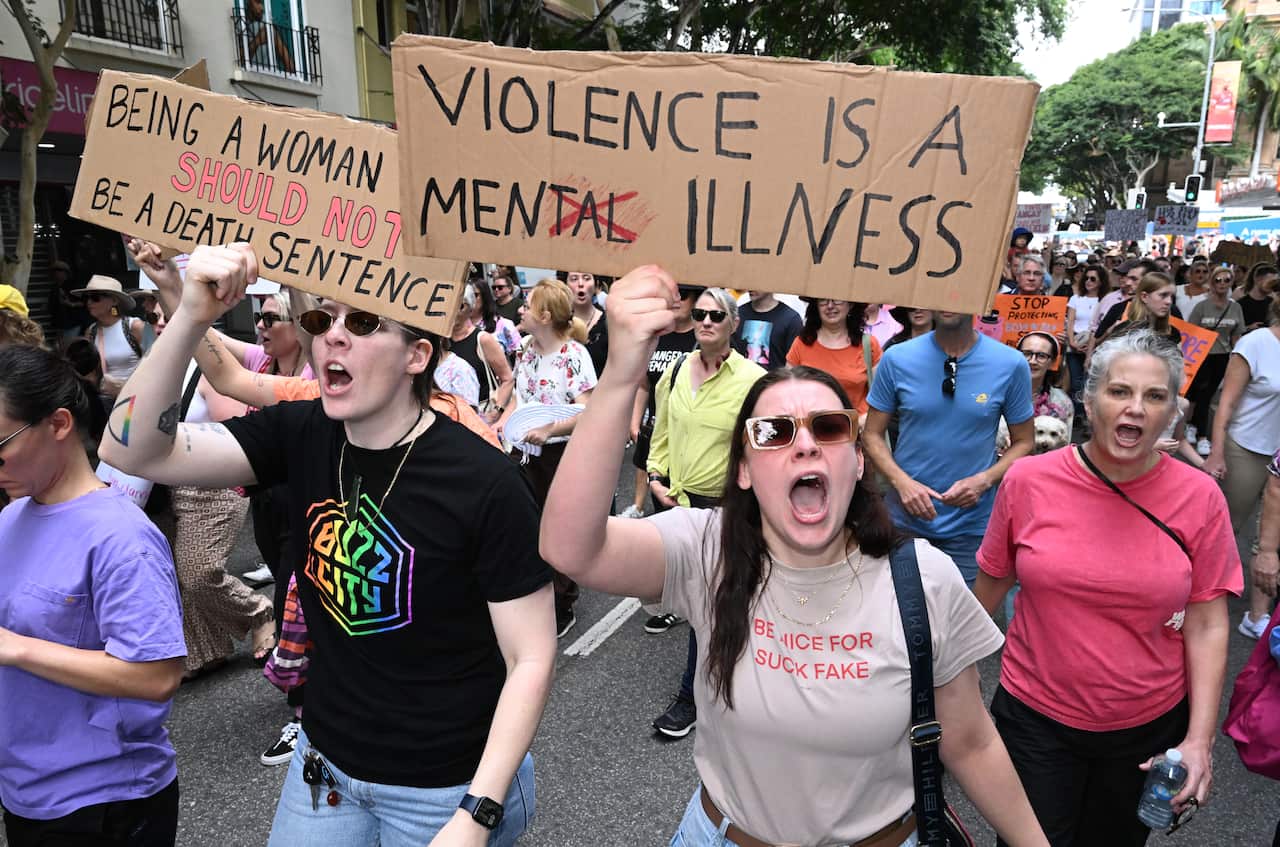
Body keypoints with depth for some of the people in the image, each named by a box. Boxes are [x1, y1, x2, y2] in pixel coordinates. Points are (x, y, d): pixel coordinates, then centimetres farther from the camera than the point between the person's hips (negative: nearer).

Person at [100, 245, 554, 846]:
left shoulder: (485, 483, -22)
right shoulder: (300, 435, -7)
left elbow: (531, 659, -18)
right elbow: (136, 452, -15)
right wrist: (192, 317, -27)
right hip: (325, 763, 5)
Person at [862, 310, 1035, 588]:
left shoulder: (1011, 364, -6)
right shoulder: (897, 359, -6)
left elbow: (1024, 442, 3)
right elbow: (872, 435, 1)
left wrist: (984, 480, -14)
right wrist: (902, 481, -15)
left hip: (971, 529, 0)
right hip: (905, 520, 1)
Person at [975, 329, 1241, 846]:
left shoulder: (1199, 497, -10)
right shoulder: (1027, 480, -11)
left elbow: (1207, 626, -6)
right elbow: (991, 585, 1)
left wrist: (1200, 738, -10)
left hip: (1149, 727, 1)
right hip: (1036, 719, -1)